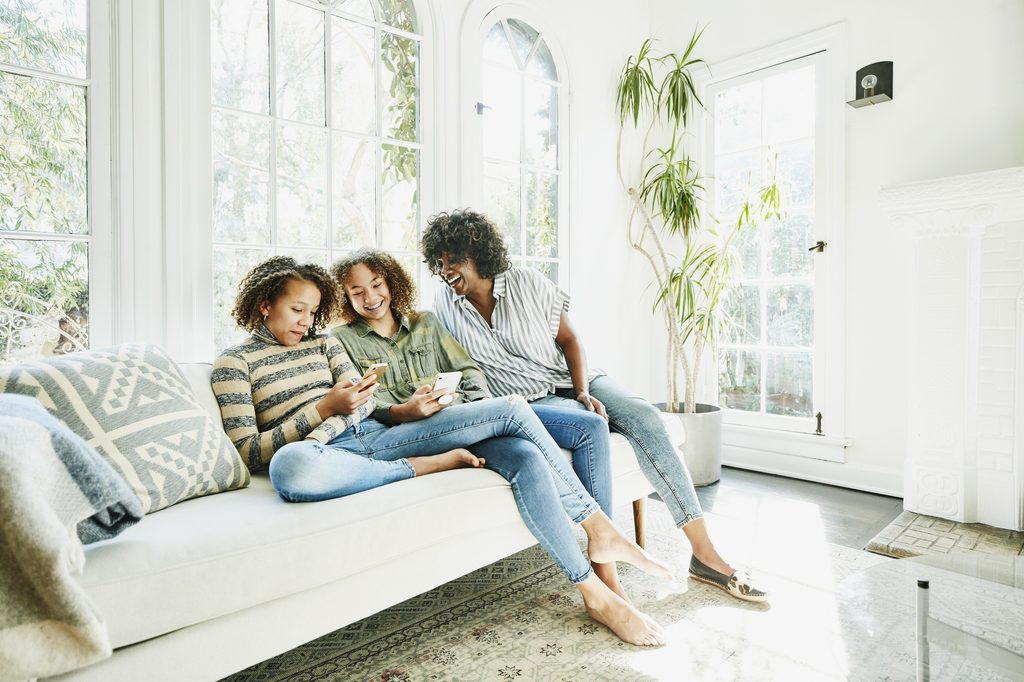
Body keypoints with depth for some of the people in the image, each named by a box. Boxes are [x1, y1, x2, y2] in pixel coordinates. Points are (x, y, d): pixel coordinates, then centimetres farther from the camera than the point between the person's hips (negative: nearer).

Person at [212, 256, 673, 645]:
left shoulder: (324, 343, 21)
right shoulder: (234, 363, 8)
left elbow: (364, 402, 10)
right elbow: (250, 452, -2)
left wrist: (325, 430, -12)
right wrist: (322, 410, -14)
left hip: (377, 437, 4)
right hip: (331, 455, -3)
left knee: (523, 453, -14)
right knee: (288, 467, -44)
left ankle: (596, 593, -3)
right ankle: (427, 466, -18)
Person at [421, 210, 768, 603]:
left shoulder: (528, 283, -3)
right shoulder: (444, 304, 0)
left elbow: (567, 338, 0)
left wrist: (583, 393, -15)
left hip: (572, 380, 2)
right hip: (529, 402, -2)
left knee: (644, 417, -22)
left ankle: (704, 552, -18)